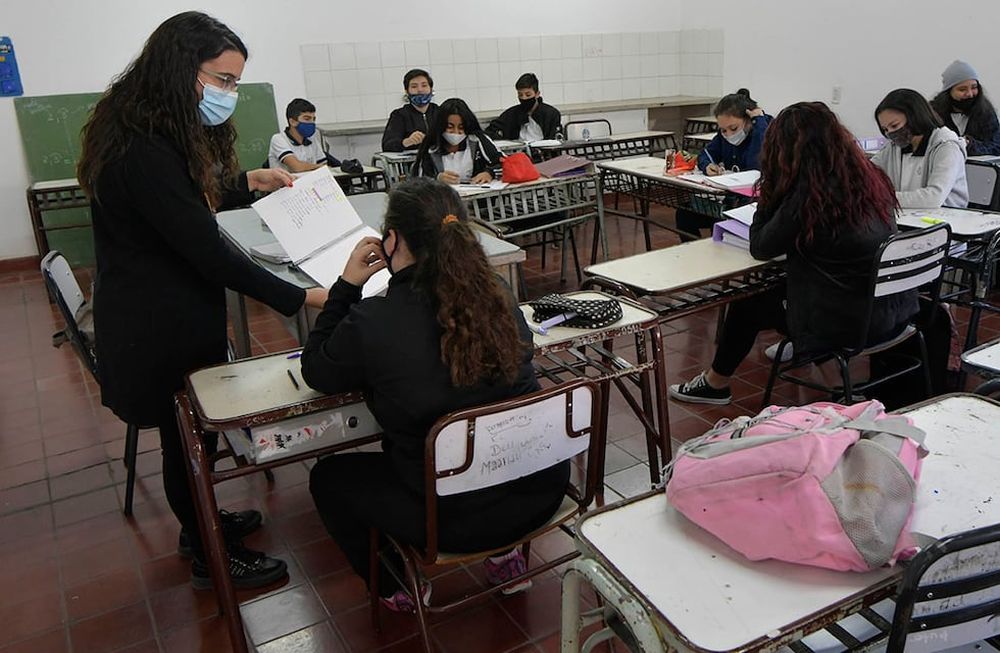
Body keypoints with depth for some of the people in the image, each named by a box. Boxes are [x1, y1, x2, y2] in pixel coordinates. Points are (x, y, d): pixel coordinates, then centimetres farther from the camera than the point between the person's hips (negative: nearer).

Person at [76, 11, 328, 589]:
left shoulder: (159, 134, 4)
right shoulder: (141, 150, -28)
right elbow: (206, 250, -29)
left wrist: (247, 181, 9)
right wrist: (300, 297, -27)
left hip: (174, 312, 9)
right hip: (160, 328, -9)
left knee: (190, 431, 23)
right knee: (188, 437, 8)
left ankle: (200, 525, 44)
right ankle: (212, 559, 29)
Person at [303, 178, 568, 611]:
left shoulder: (372, 322, -21)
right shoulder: (497, 296, -7)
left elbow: (315, 372, 1)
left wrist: (347, 284, 2)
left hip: (456, 519, -5)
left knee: (327, 478, 18)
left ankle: (398, 589, 33)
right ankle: (505, 552, 37)